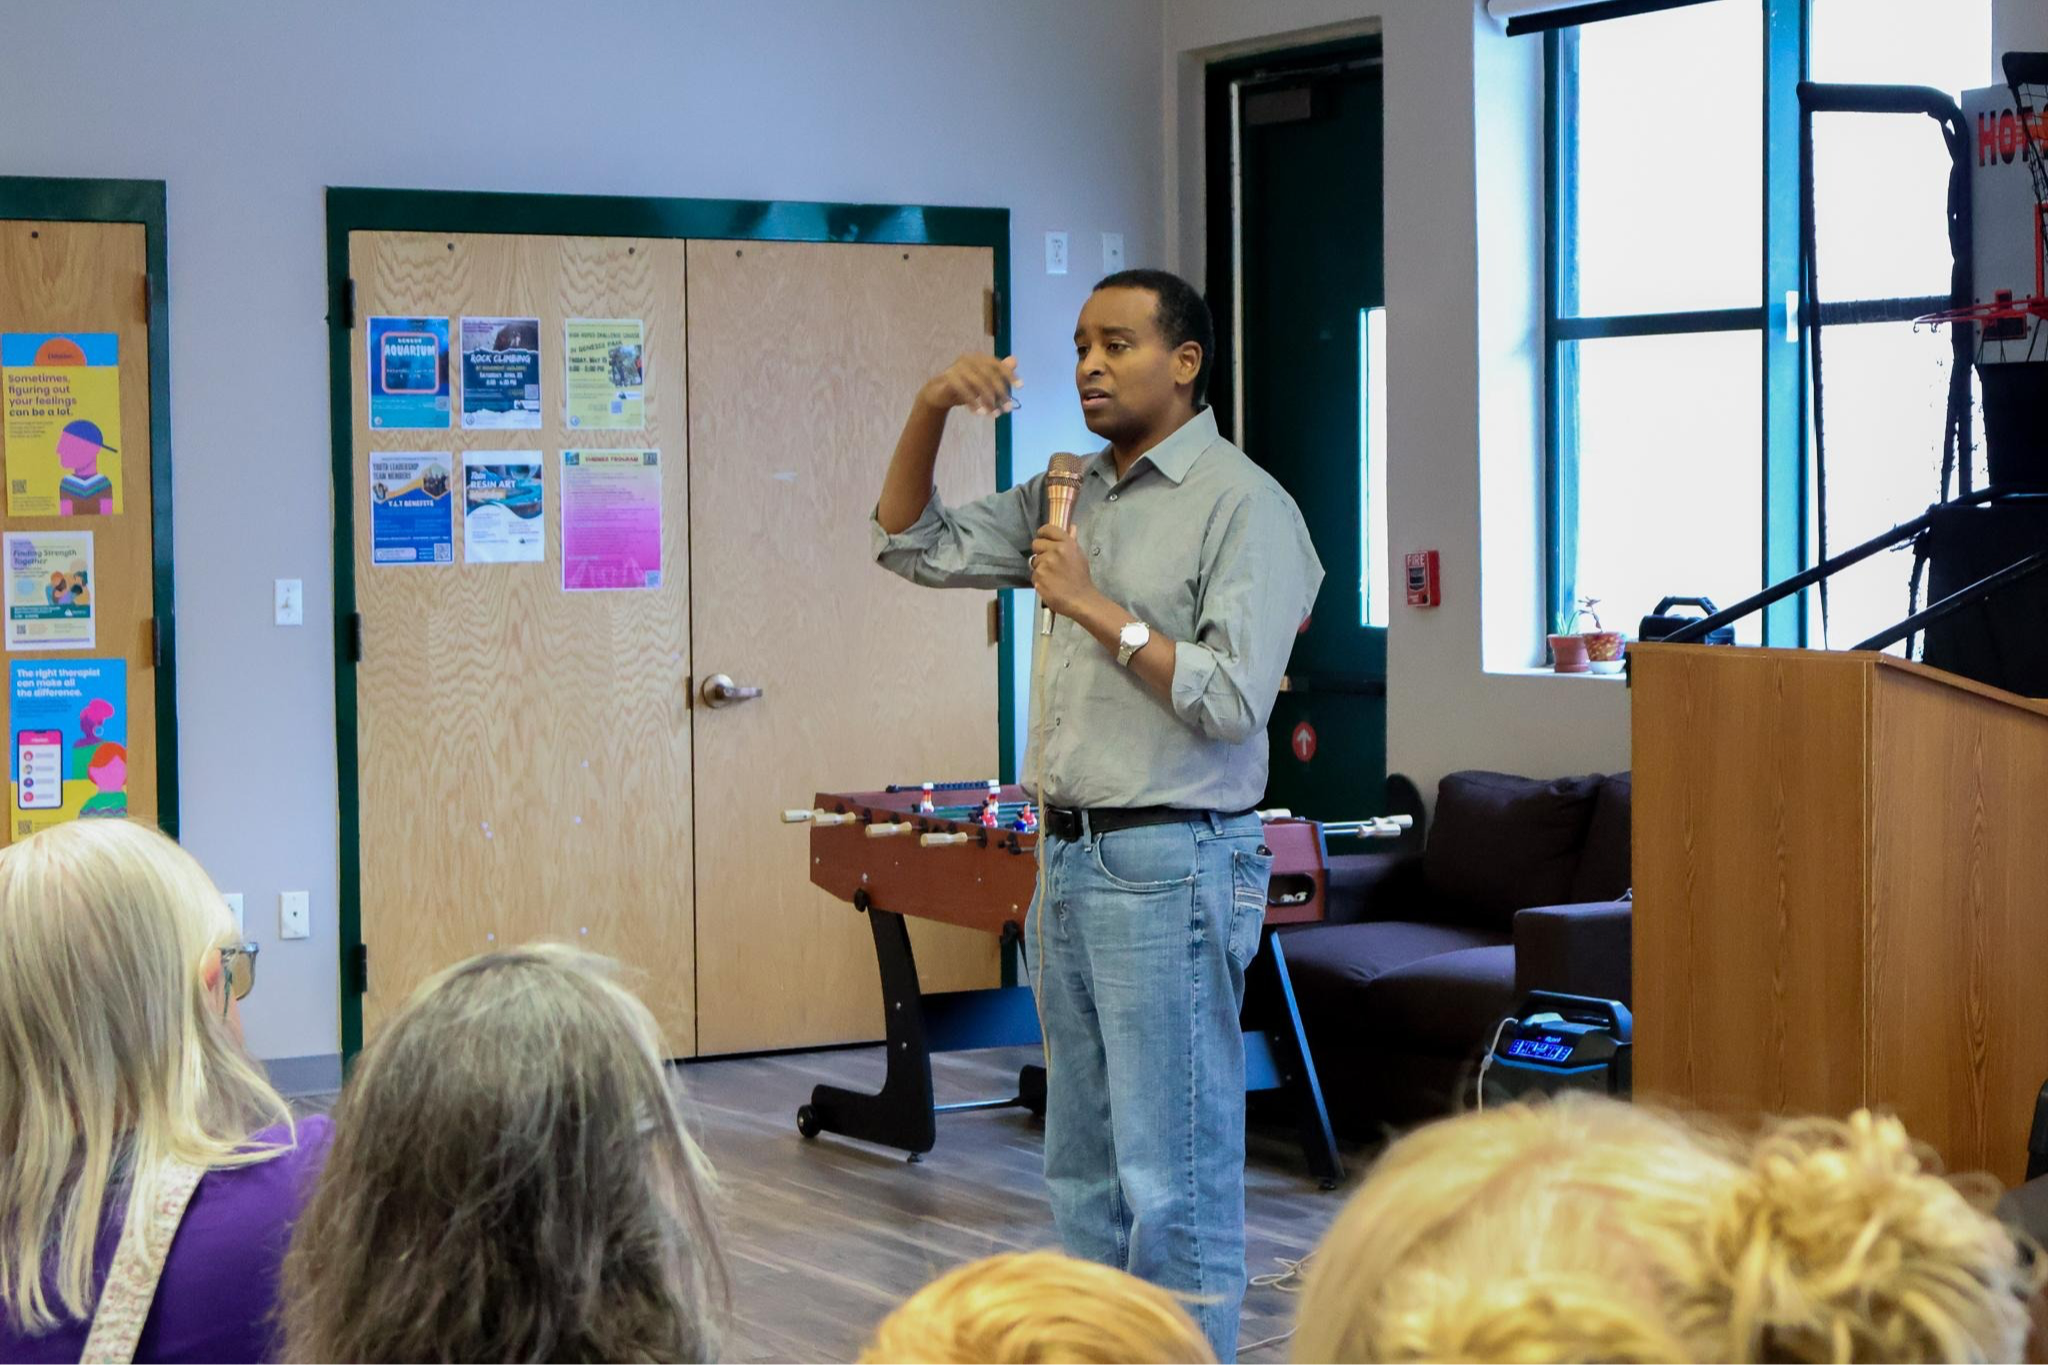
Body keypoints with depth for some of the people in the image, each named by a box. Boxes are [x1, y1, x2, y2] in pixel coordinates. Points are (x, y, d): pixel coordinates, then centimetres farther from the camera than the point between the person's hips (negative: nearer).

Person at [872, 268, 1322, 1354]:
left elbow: (1234, 699, -18)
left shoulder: (1245, 507, -9)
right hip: (1070, 858, 8)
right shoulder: (1071, 497, 15)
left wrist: (1094, 606, -16)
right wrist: (930, 410, 4)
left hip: (1171, 867, -8)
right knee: (1083, 1172, 14)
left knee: (1173, 1184, -7)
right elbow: (915, 545, 19)